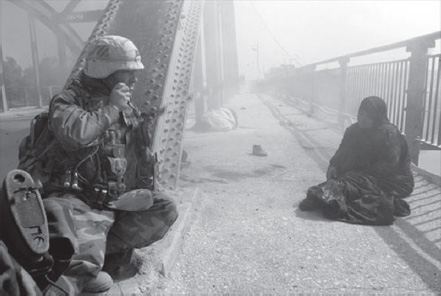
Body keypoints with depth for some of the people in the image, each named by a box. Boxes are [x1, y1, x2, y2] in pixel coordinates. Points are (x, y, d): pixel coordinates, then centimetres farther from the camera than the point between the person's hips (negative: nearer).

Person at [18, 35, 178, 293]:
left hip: (116, 201, 7)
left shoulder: (128, 109, 11)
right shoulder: (69, 100, -8)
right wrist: (111, 109, -20)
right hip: (76, 200, -6)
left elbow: (142, 158, 19)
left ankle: (105, 249, -9)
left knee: (165, 209, -8)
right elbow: (73, 135, -33)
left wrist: (143, 196, 12)